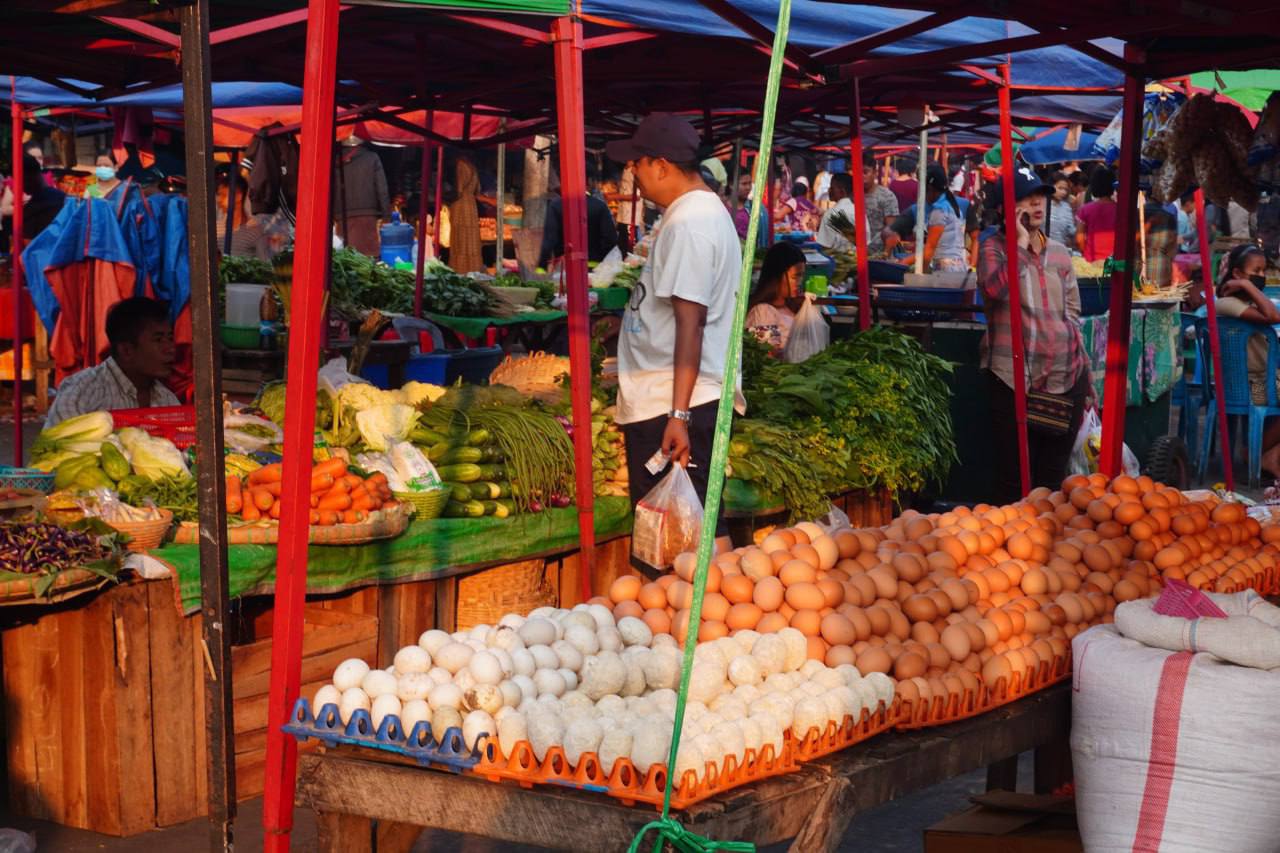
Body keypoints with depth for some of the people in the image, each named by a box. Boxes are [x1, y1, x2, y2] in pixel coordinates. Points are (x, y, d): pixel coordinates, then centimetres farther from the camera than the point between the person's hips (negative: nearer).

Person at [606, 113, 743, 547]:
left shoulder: (688, 225, -15)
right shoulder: (706, 211, 18)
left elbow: (690, 323, -22)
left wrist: (679, 414, -25)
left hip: (671, 407, -10)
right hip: (666, 402, 10)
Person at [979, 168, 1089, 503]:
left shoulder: (1059, 252, 14)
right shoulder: (994, 248, -1)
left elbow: (1072, 313, 19)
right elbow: (995, 288, -23)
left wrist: (1083, 371, 16)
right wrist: (1020, 243, -14)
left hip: (1066, 375, 5)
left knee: (1052, 477, 10)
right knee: (1013, 480, -1)